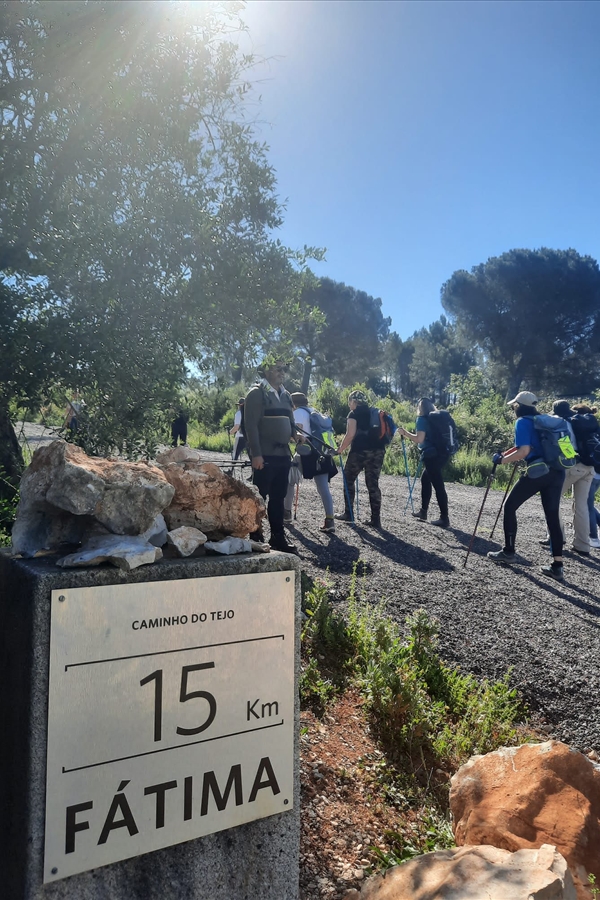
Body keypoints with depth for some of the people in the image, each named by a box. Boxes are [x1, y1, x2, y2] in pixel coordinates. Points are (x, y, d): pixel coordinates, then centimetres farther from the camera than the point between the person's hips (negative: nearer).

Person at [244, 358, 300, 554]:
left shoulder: (285, 395, 16)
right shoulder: (256, 393, -6)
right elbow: (251, 425, -13)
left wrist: (295, 433, 1)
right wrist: (256, 454, -18)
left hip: (283, 454, 7)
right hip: (264, 456, -7)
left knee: (278, 498, 12)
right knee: (259, 497, 0)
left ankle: (278, 538, 19)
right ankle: (255, 538, 9)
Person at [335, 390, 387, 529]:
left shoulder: (354, 414, 1)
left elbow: (350, 434, -11)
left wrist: (340, 449, -3)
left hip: (360, 450, -6)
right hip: (378, 450, 6)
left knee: (349, 480, 12)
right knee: (373, 483, 6)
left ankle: (348, 514, 14)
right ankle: (376, 519, 2)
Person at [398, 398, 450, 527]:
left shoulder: (422, 419, -8)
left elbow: (419, 439, -18)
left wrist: (405, 432, -6)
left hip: (432, 456, -9)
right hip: (441, 454, 9)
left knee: (438, 486, -8)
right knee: (425, 480, 21)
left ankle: (444, 518, -7)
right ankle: (423, 511, 26)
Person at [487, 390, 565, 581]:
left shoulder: (523, 422, -3)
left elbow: (524, 451, -13)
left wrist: (502, 460, -2)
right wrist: (506, 453, 29)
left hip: (538, 471, -7)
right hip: (557, 472, 7)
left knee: (510, 506, 10)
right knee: (552, 516, 8)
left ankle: (508, 551, 17)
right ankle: (557, 566, 6)